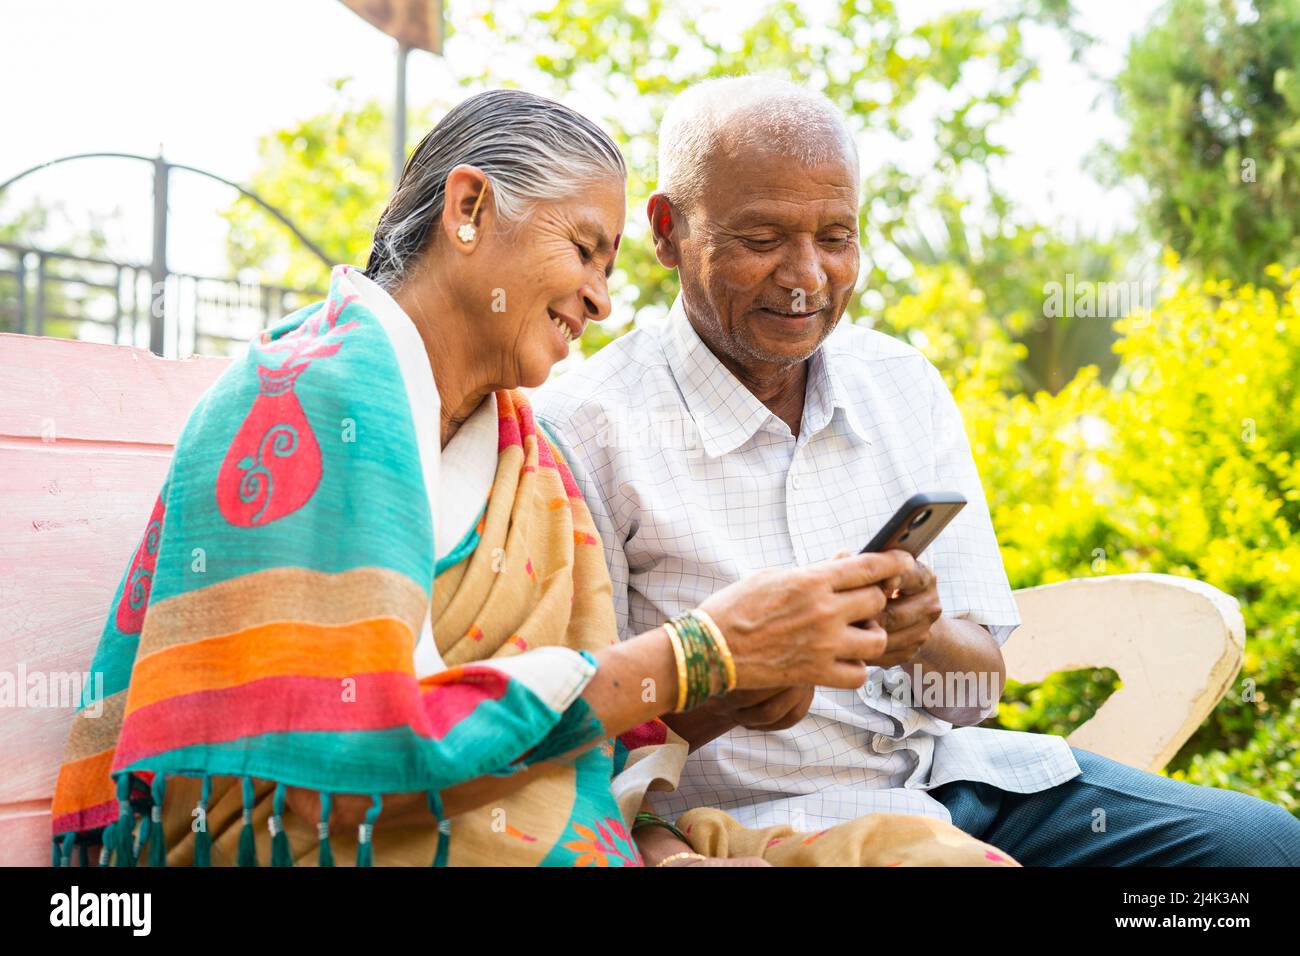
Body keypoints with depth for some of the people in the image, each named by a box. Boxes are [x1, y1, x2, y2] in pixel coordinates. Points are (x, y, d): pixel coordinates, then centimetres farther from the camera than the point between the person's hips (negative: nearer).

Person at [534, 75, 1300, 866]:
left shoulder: (907, 386, 9)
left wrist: (923, 636, -16)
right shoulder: (587, 428, -9)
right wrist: (720, 696, -29)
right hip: (762, 821, -6)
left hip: (951, 771, 6)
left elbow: (982, 686, 7)